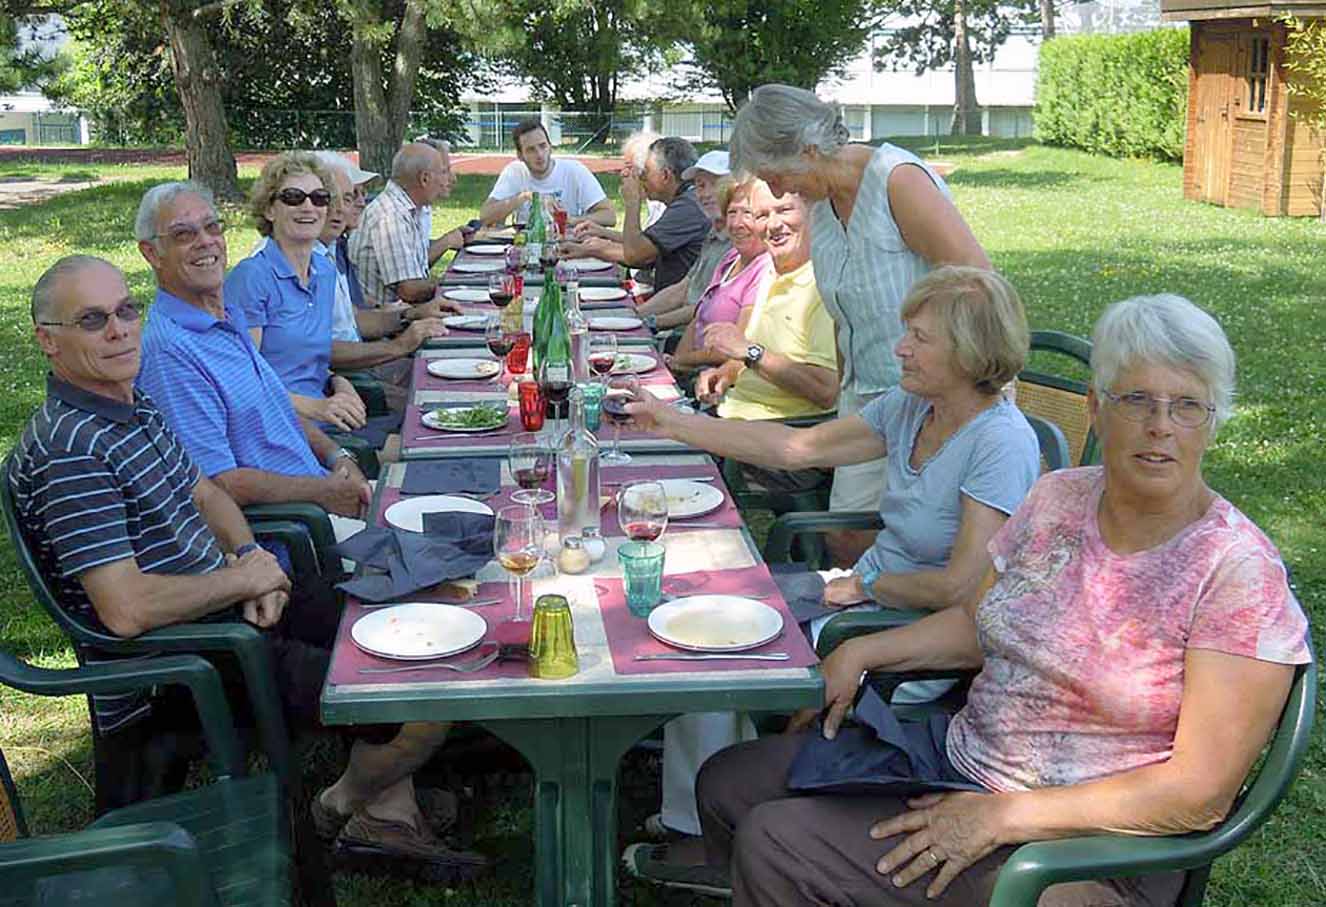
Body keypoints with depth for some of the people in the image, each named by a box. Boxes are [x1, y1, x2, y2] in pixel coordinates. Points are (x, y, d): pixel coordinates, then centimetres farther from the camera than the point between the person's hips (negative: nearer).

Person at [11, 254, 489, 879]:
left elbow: (205, 493, 20)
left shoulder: (134, 406, 9)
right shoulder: (68, 448, -23)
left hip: (232, 614, 10)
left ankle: (388, 813, 21)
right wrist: (243, 577, -16)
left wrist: (252, 556, -1)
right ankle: (344, 806, 15)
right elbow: (126, 610, -29)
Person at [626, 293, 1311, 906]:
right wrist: (861, 652, 0)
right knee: (727, 783, 7)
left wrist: (1004, 816, -21)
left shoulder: (1239, 573, -18)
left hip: (1081, 848, -7)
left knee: (772, 840, -16)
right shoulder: (1058, 500, 2)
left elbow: (1200, 794, -20)